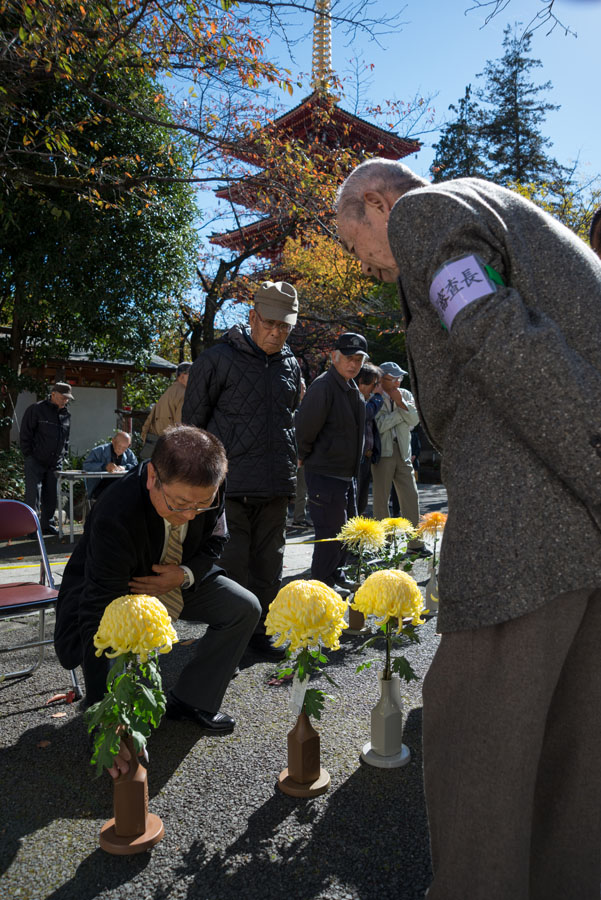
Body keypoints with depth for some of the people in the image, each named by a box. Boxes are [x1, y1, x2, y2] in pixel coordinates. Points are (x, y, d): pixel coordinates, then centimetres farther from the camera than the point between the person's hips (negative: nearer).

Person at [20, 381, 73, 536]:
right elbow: (25, 434, -6)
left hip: (55, 463, 6)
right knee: (33, 495, -7)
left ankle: (46, 524, 19)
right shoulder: (36, 409, -6)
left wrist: (63, 456, 12)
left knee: (51, 496, 8)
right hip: (35, 462, -5)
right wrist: (29, 455, -9)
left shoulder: (66, 414, 12)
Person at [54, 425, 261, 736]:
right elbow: (100, 617, -40)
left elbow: (214, 542, -3)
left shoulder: (206, 492, -23)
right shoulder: (115, 518, -41)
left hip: (176, 580, 5)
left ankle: (191, 699, 6)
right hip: (114, 593, -5)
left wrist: (185, 575, -26)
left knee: (244, 608, -9)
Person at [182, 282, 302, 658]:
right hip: (231, 485, -5)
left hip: (276, 487, 6)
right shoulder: (219, 359, -5)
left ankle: (261, 630, 26)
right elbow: (193, 420, -2)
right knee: (230, 568, 0)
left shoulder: (291, 365, 13)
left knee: (268, 564, 13)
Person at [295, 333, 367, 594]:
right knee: (330, 531, -4)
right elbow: (304, 429, -22)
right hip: (325, 474, -10)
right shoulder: (323, 386, -19)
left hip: (347, 473, 10)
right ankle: (322, 583, 10)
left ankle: (336, 575, 33)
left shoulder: (353, 389, 12)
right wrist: (307, 459, -10)